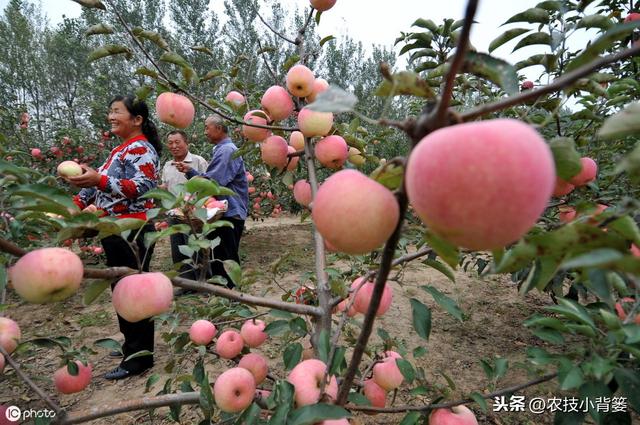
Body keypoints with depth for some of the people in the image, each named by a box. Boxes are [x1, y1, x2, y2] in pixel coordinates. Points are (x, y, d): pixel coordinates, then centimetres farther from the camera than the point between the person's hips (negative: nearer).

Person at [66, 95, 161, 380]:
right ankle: (132, 344, 33)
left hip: (132, 231, -10)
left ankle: (139, 357, 10)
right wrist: (77, 203, 14)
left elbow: (142, 187, -25)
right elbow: (102, 187, 21)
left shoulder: (141, 149, -11)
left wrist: (99, 180, -32)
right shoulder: (120, 150, 19)